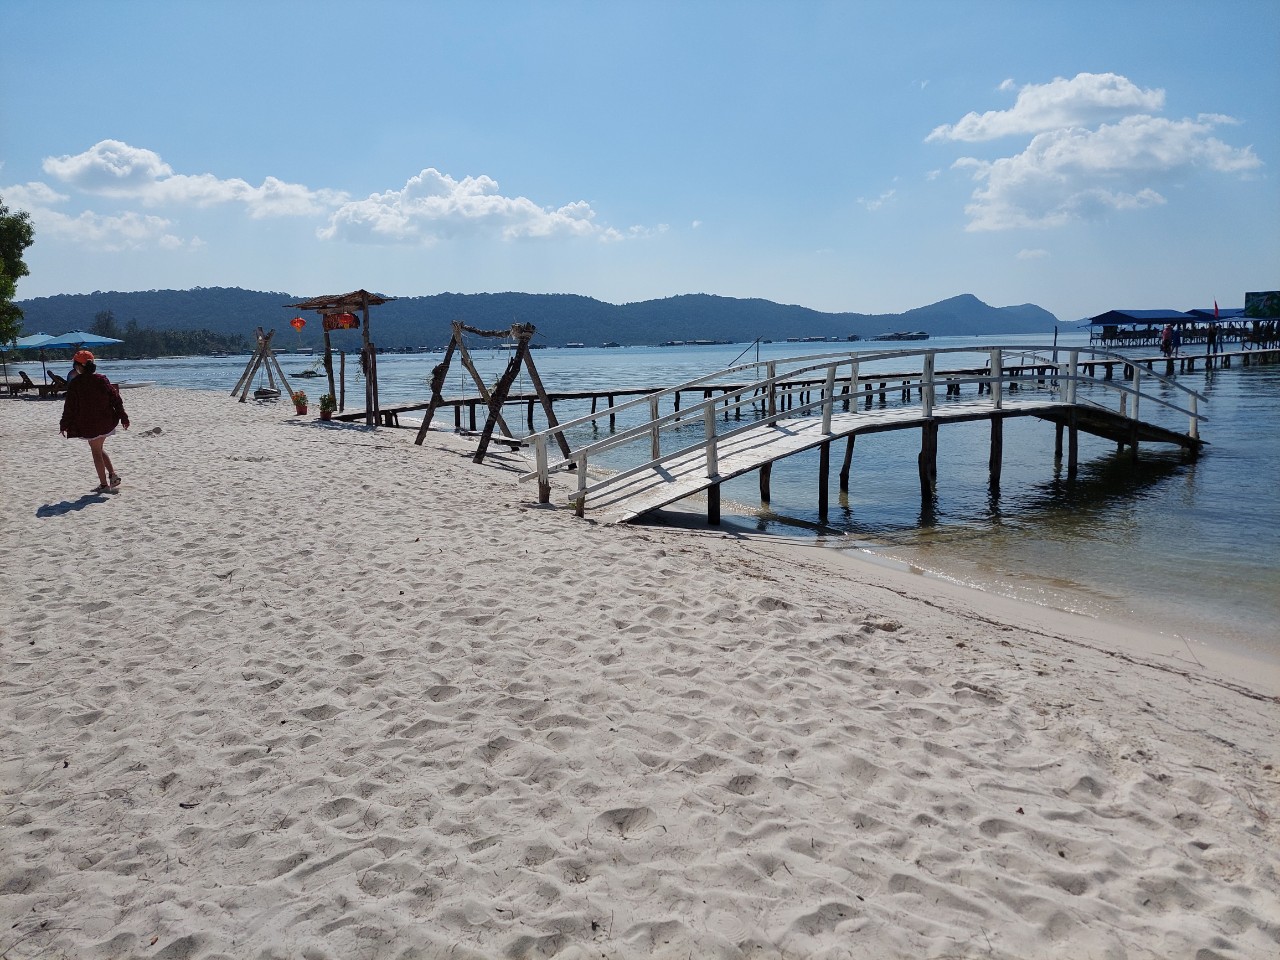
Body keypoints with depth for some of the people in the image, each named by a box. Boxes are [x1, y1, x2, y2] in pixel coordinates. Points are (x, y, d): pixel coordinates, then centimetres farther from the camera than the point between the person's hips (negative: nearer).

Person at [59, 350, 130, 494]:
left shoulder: (74, 384, -10)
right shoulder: (101, 379, 0)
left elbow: (70, 407, -7)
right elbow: (115, 398, 1)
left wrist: (64, 425, 4)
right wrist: (123, 417, 8)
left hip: (89, 424, -4)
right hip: (107, 421, 4)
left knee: (96, 452, 5)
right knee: (98, 449, 21)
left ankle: (104, 484, 7)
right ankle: (112, 474, 8)